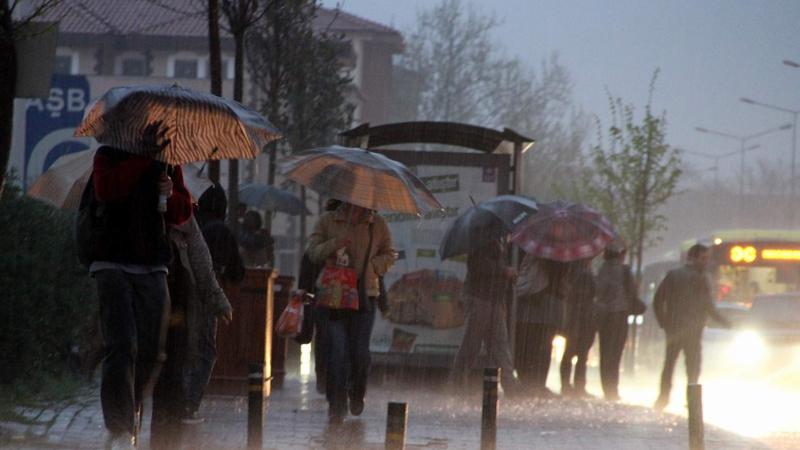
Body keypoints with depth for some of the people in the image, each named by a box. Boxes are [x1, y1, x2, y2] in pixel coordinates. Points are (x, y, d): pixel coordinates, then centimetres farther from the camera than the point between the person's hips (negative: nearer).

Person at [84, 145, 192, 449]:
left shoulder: (168, 162, 16)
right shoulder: (109, 155, 3)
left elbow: (183, 212, 18)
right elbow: (106, 189, -17)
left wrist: (171, 194, -4)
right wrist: (142, 159, -15)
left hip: (153, 268, 5)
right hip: (112, 262, -5)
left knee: (151, 351, 3)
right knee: (122, 346, -15)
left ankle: (130, 424, 20)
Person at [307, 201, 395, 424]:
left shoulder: (377, 224, 9)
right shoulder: (327, 221, 7)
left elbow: (388, 255, 12)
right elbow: (313, 251, 3)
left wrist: (370, 266, -6)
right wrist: (333, 245, -16)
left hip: (364, 295, 1)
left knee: (360, 351, -1)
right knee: (337, 351, -7)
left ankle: (357, 395, 24)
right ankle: (337, 405, -1)